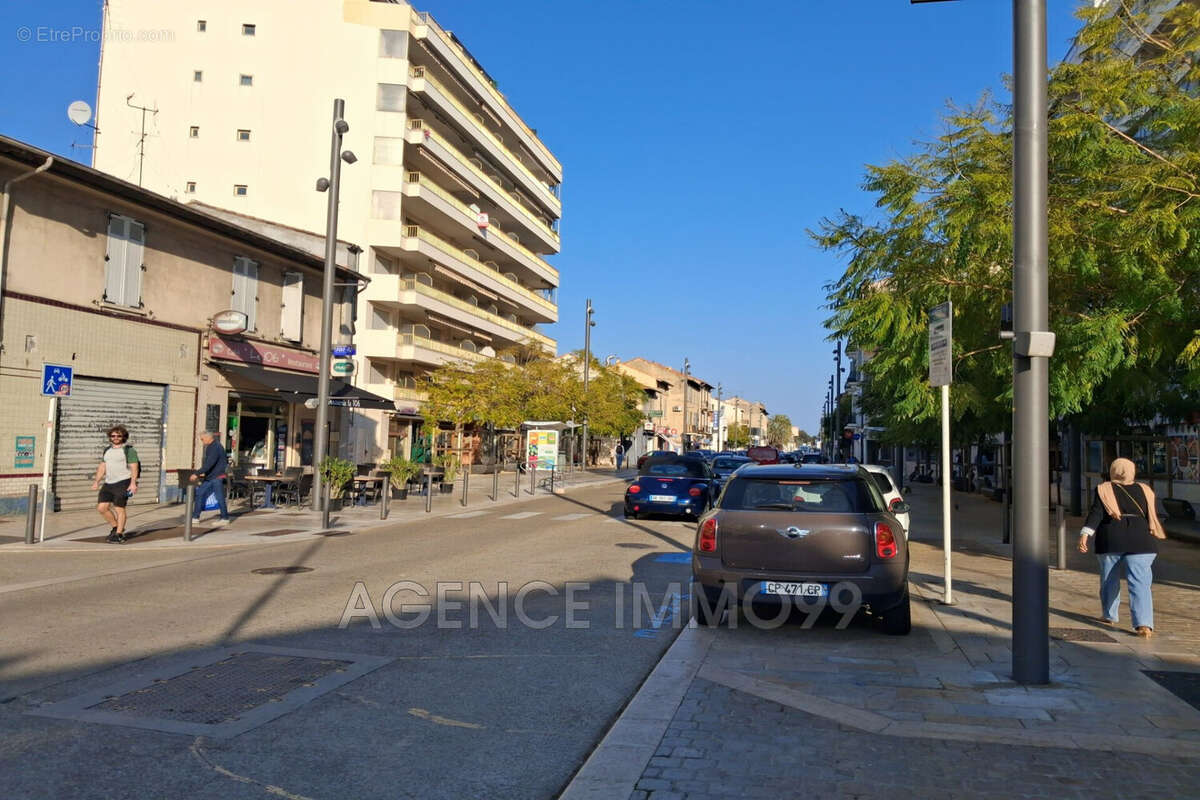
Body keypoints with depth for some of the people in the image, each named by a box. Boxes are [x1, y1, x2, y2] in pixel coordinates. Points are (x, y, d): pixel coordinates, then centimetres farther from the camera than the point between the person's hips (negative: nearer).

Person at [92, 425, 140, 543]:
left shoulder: (129, 450, -6)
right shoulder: (107, 450, 15)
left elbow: (134, 467, -12)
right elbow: (102, 467, 18)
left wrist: (133, 483, -22)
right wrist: (97, 481, 7)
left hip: (123, 482, -7)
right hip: (108, 483, 7)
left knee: (119, 508, -6)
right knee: (101, 507, 1)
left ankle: (119, 535, 3)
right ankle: (116, 527, 19)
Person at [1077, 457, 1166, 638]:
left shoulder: (1104, 489, 1)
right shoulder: (1143, 490, 9)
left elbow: (1096, 514, -11)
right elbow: (1151, 516, 13)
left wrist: (1085, 534, -18)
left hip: (1110, 540, -1)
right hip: (1139, 540, 1)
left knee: (1110, 578, 16)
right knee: (1139, 582, -4)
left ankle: (1109, 616, 28)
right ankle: (1144, 624, -18)